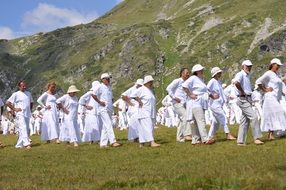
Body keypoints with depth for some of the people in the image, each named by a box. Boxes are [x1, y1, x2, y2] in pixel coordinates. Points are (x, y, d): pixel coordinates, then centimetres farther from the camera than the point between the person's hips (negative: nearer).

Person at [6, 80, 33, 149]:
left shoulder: (28, 93, 13)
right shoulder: (16, 94, -4)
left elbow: (31, 102, 28)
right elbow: (7, 103, -5)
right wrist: (14, 109, -7)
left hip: (27, 114, 6)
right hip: (20, 114, -6)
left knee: (26, 129, 7)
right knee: (23, 128, -18)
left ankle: (19, 145, 16)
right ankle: (26, 143, -26)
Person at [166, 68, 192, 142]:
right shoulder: (177, 81, -4)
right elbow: (168, 88, -10)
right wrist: (174, 97, -14)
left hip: (184, 103, 8)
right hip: (178, 103, -8)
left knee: (182, 120, 8)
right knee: (185, 116, -20)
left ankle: (179, 137, 15)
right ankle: (187, 135, -23)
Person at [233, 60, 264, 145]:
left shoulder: (247, 76, 20)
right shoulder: (240, 74, -10)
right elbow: (236, 82, -32)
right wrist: (242, 92, -22)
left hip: (248, 99, 10)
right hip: (243, 99, -10)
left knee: (245, 121, 8)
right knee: (253, 117, -15)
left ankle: (241, 141, 11)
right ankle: (257, 138, -12)